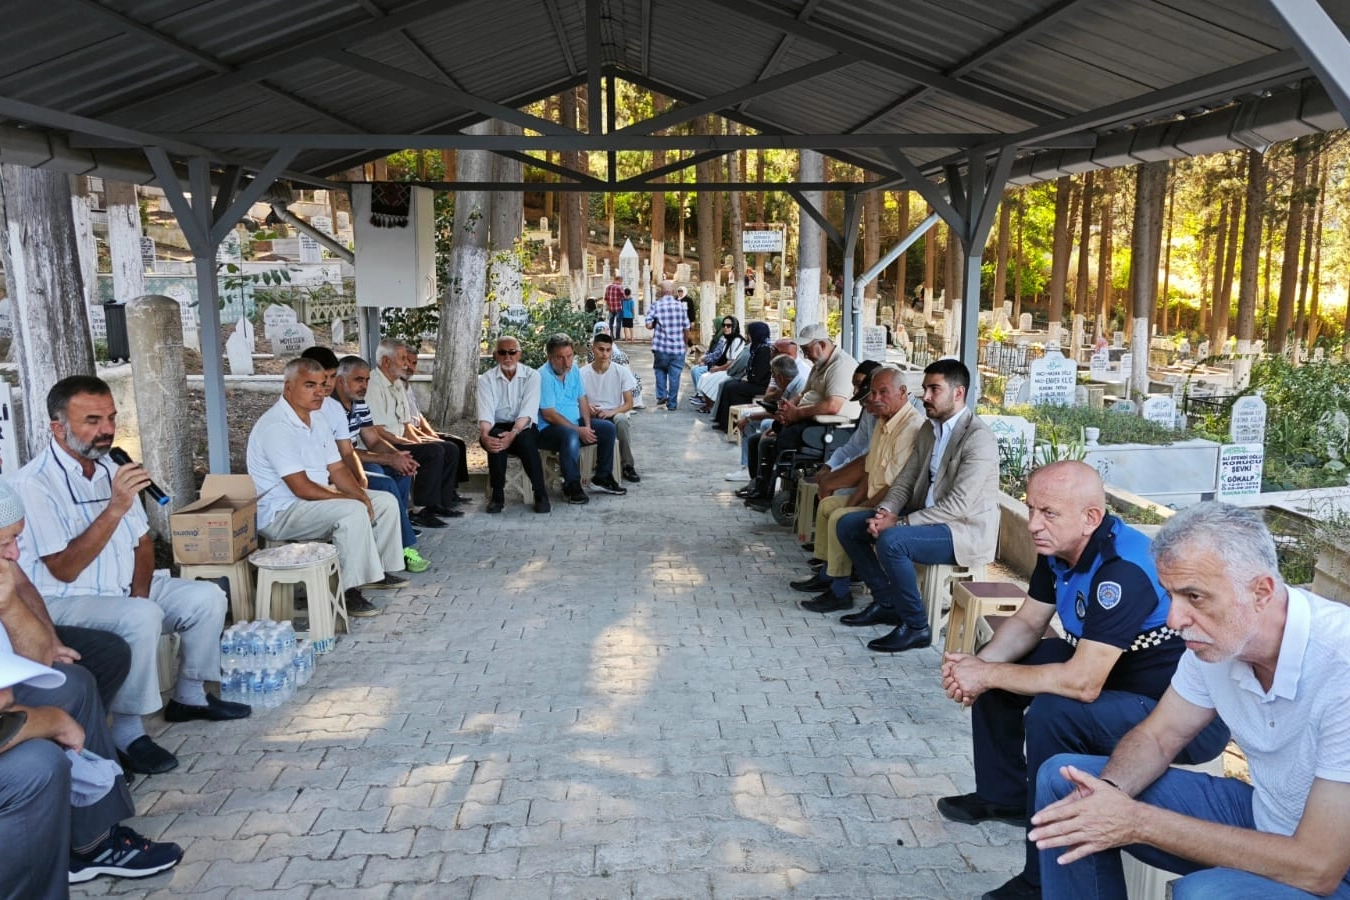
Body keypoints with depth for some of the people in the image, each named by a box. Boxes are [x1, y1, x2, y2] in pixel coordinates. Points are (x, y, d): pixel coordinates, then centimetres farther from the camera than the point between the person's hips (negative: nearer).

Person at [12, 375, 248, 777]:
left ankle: (189, 696, 14)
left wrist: (139, 592, -6)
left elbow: (142, 541, 12)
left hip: (123, 590, 8)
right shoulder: (34, 483, -19)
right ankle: (126, 732, -20)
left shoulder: (110, 468, 6)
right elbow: (64, 569, -25)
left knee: (207, 597, -1)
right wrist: (114, 508, -32)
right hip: (64, 603, -8)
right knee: (143, 618, -33)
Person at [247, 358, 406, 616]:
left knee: (386, 501, 7)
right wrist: (351, 498, -20)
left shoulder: (317, 422, 9)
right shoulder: (276, 427, -22)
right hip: (280, 513, -10)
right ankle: (349, 592, -23)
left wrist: (360, 495, -9)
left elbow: (337, 469, 9)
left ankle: (379, 570, 17)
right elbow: (302, 488, -26)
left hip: (317, 498, 10)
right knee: (353, 512, -32)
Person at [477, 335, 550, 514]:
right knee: (496, 441, -34)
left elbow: (528, 410, -15)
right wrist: (484, 436, -35)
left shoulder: (531, 375, -2)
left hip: (523, 428, -1)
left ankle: (541, 494, -25)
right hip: (498, 427, 1)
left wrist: (513, 433, -34)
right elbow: (485, 412, -13)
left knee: (525, 439, -35)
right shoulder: (486, 379, 1)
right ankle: (497, 496, -21)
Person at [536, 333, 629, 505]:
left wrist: (587, 425, -7)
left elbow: (582, 399, 10)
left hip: (575, 423, 8)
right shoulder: (544, 376, -19)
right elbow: (548, 415, -22)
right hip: (548, 429, -8)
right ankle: (571, 486, -24)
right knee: (570, 435, -38)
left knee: (607, 428, -4)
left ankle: (602, 477, 9)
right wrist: (578, 430, -21)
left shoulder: (574, 369, 5)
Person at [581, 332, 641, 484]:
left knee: (621, 420, -35)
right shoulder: (583, 373, -3)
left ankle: (628, 465, -20)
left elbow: (629, 404, -2)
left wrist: (612, 412, -20)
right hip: (592, 417, -1)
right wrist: (587, 407, -19)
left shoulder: (621, 371, -2)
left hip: (615, 414, 1)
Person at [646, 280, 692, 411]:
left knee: (660, 370, 21)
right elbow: (686, 328, 3)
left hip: (661, 347, 0)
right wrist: (686, 342, 17)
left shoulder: (656, 306, -5)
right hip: (678, 347, 0)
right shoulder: (680, 306, -1)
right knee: (674, 375, 5)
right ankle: (672, 404, 9)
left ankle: (662, 396, 9)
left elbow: (649, 325, -10)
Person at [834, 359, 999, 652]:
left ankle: (915, 626, -15)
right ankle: (885, 602, 13)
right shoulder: (930, 428, 9)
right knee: (848, 525, 2)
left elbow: (958, 505, -25)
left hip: (966, 530, -9)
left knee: (891, 540, -33)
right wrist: (886, 511, -10)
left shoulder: (979, 438, -18)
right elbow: (906, 478, 11)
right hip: (926, 516, 9)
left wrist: (899, 522, -25)